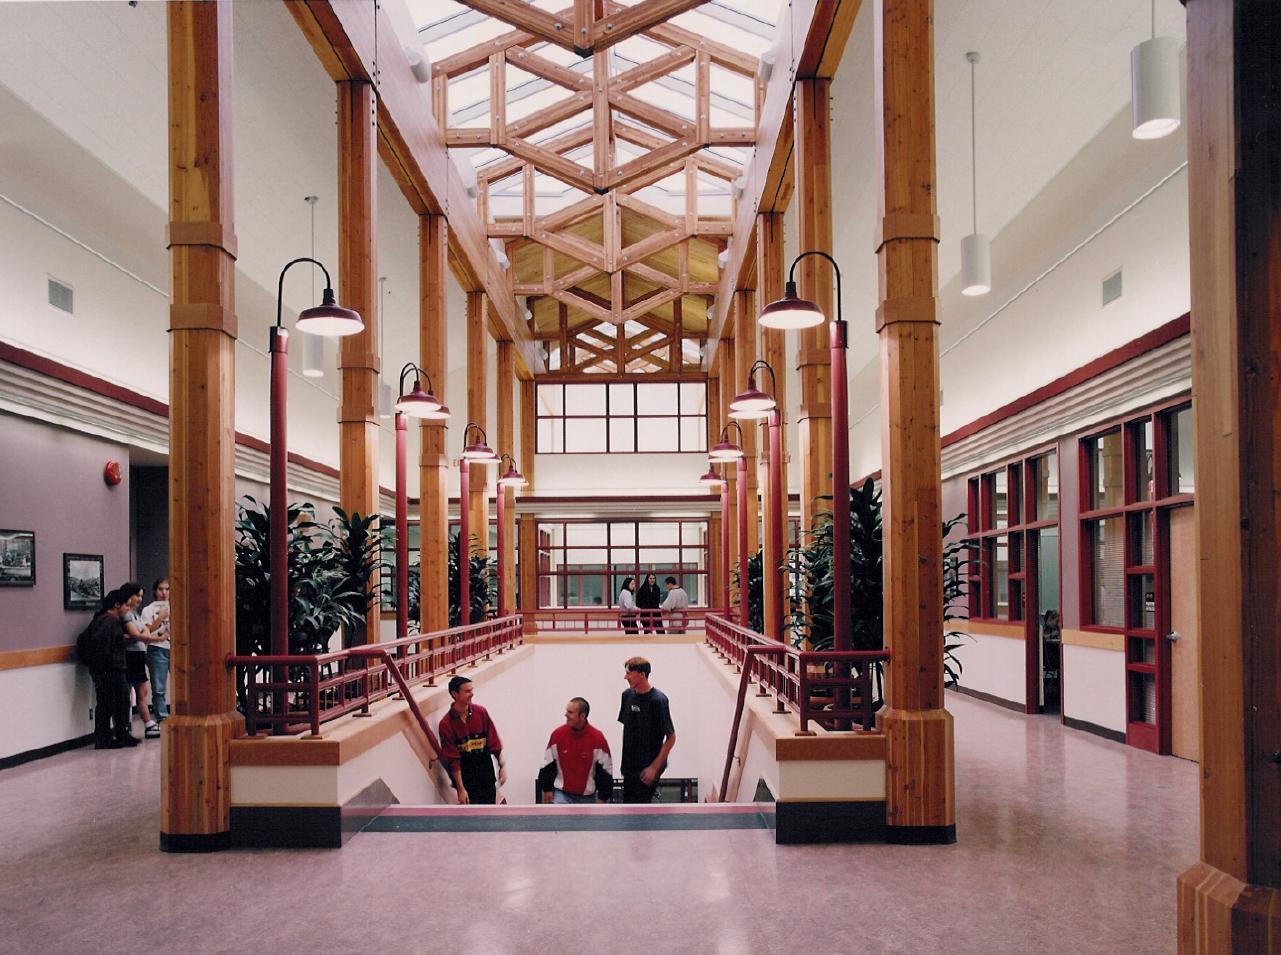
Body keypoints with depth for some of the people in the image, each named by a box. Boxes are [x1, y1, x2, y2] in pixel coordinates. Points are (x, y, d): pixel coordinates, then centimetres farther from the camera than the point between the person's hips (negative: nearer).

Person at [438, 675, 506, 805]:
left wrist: (502, 765, -6)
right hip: (465, 776, -3)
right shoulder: (446, 724, -11)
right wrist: (461, 789, -13)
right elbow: (453, 760, -12)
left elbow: (494, 742, 3)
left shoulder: (481, 712, -2)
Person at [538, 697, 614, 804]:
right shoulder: (558, 734, -10)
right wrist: (547, 789, 3)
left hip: (587, 796, 0)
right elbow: (548, 764, 2)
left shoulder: (597, 737, -14)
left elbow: (605, 770, -7)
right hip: (562, 794, 0)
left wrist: (603, 797, -6)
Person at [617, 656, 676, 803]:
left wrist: (654, 767, -16)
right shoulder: (627, 695, 2)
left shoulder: (658, 700, -18)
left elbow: (671, 737, -14)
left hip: (648, 767, -7)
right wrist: (624, 761, 12)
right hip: (630, 765, 7)